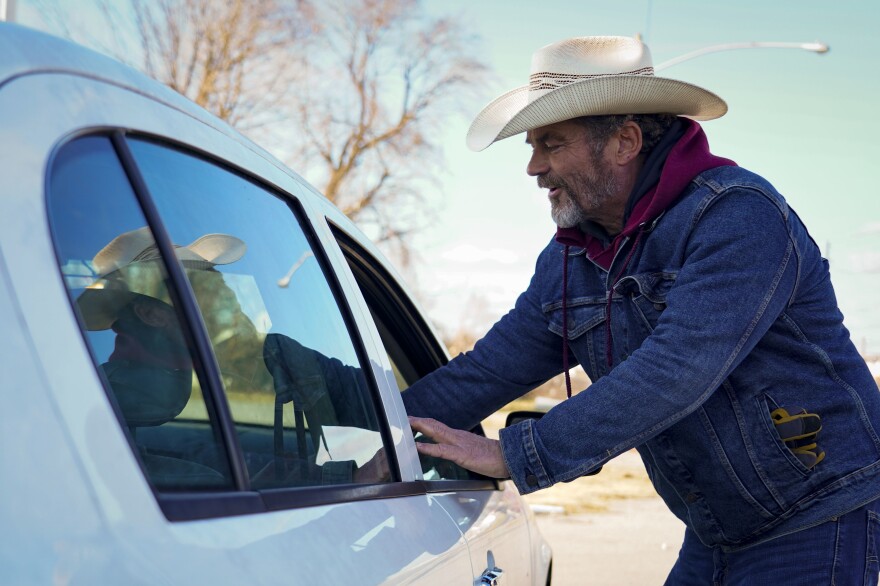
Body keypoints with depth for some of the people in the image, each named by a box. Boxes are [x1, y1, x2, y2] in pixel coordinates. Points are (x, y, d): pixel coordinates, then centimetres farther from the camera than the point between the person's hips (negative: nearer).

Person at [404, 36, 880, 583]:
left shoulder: (737, 216, -21)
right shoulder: (568, 261, 5)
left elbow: (675, 373, -31)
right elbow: (489, 370, 8)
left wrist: (513, 455, -30)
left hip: (819, 524, -7)